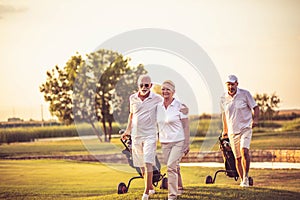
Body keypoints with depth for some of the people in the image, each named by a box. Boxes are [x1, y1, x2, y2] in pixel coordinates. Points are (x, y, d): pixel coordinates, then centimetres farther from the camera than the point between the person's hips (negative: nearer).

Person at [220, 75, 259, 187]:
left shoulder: (245, 94, -4)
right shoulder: (223, 98, 5)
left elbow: (255, 107, 2)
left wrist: (255, 119, -15)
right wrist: (225, 130, 24)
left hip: (245, 128, -3)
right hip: (232, 131, 3)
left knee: (244, 151, -22)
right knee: (237, 157, 4)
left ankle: (246, 176, -8)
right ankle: (242, 181, 14)